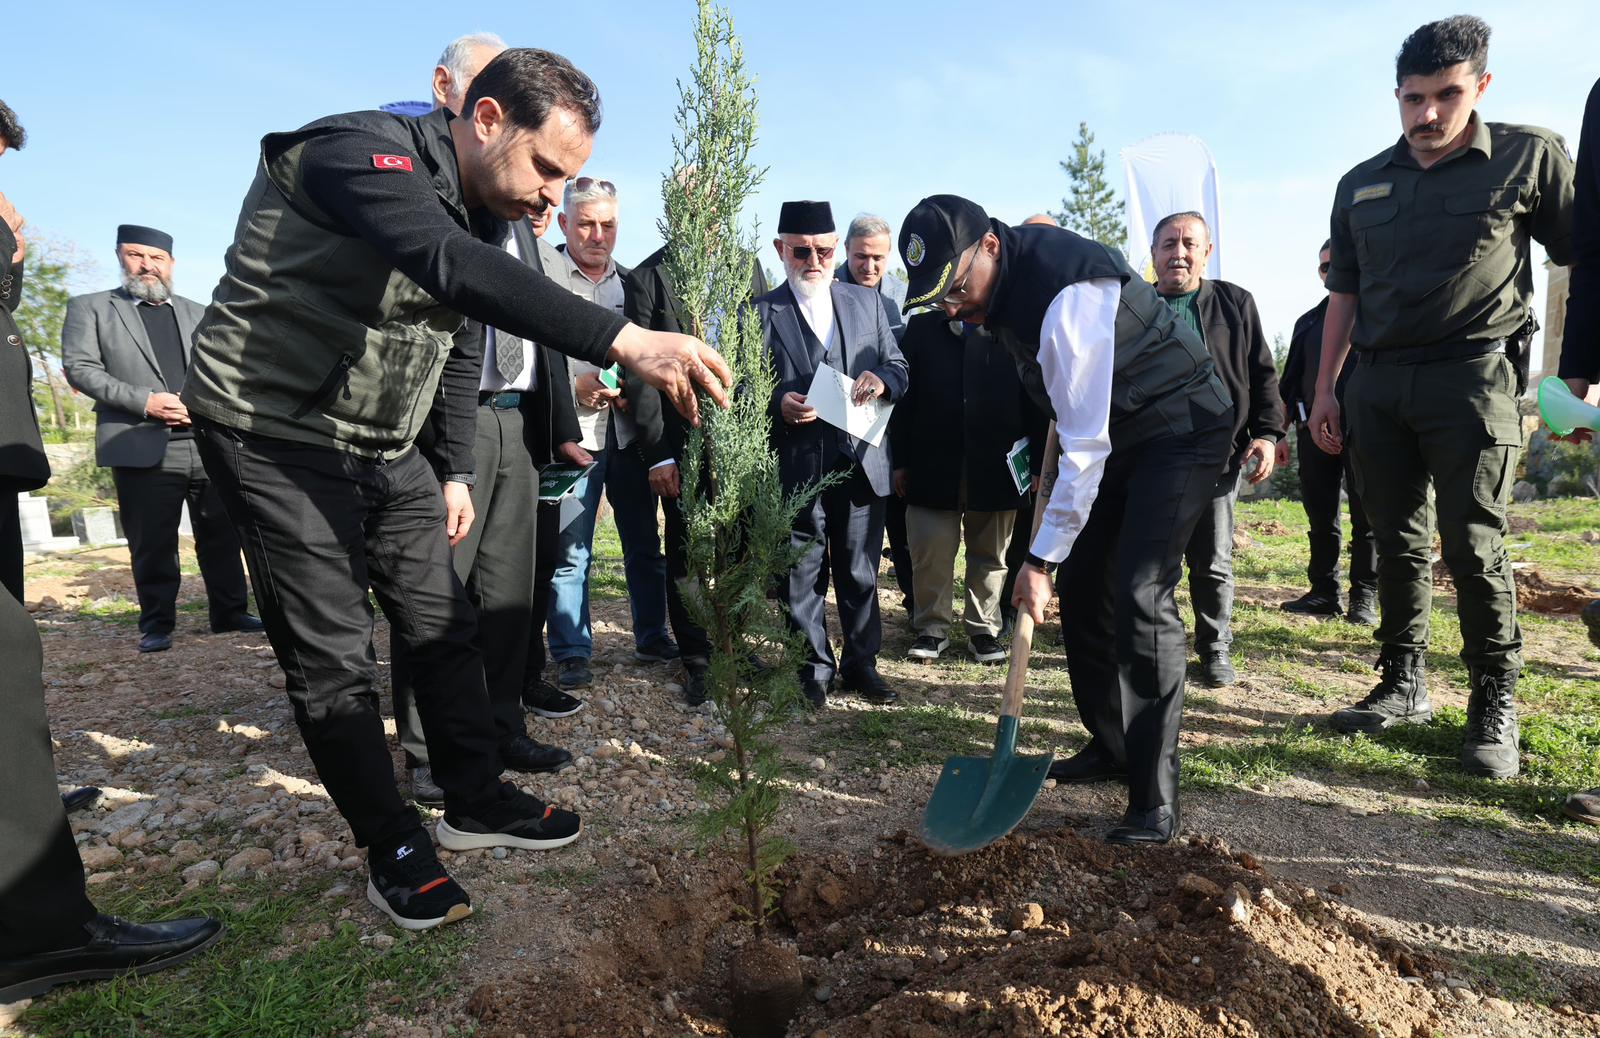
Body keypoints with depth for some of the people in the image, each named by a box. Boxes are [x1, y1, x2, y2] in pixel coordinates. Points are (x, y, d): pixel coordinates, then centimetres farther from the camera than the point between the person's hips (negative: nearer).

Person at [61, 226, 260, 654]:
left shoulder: (198, 313, 21)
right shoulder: (89, 308, 10)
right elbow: (79, 368, 0)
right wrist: (144, 401, -13)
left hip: (210, 446, 3)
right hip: (143, 449, -3)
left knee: (222, 538, 7)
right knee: (153, 546, 1)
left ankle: (230, 612, 18)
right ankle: (156, 624, 13)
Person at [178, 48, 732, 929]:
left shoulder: (482, 212, 5)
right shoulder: (363, 151, -22)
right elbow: (456, 268, -43)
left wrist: (455, 472, 8)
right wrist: (625, 343, -52)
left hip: (386, 452, 8)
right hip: (277, 438, -7)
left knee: (443, 626, 8)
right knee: (333, 657, -3)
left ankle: (476, 803, 23)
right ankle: (391, 848, 13)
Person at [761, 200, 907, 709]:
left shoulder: (866, 301, 12)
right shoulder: (762, 313, 2)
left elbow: (899, 367, 12)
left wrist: (881, 379, -10)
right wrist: (778, 404, -21)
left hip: (861, 462, 3)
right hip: (795, 467, -2)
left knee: (860, 571, 11)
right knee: (802, 575, 7)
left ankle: (861, 662, 26)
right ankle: (814, 668, 22)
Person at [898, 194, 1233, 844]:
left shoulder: (1067, 295, -31)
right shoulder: (1003, 285, -3)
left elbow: (1086, 444, -32)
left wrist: (1041, 560, -29)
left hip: (1180, 430, -9)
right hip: (1116, 432, 9)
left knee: (1141, 595, -20)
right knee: (1083, 589, 6)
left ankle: (1155, 799, -11)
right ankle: (1111, 748, 21)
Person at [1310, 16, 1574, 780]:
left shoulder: (1530, 156, 2)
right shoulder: (1360, 186, 12)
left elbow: (1582, 261, 3)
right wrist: (1325, 391, 11)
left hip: (1473, 377, -4)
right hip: (1378, 382, 4)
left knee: (1472, 545, -6)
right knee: (1398, 543, 7)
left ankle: (1495, 705, 7)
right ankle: (1403, 686, 17)